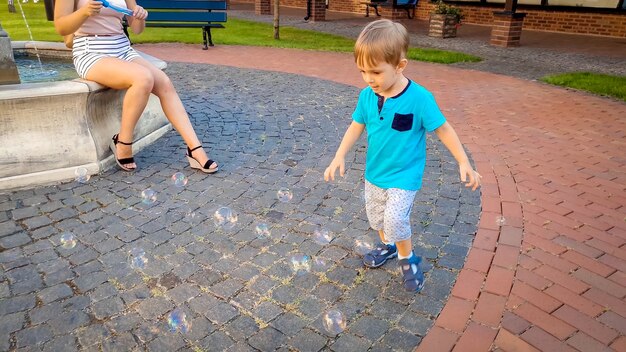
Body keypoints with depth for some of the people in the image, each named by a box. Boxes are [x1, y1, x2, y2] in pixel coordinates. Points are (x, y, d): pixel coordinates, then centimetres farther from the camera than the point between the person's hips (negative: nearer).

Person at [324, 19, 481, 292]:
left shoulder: (419, 98, -24)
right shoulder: (367, 96, -10)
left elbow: (443, 129, -14)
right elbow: (356, 126, 1)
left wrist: (464, 163, -12)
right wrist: (339, 156, -6)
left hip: (405, 175, -5)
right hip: (374, 172, 6)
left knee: (395, 218, -16)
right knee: (375, 215, 19)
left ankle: (407, 259, 13)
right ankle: (388, 246, 48)